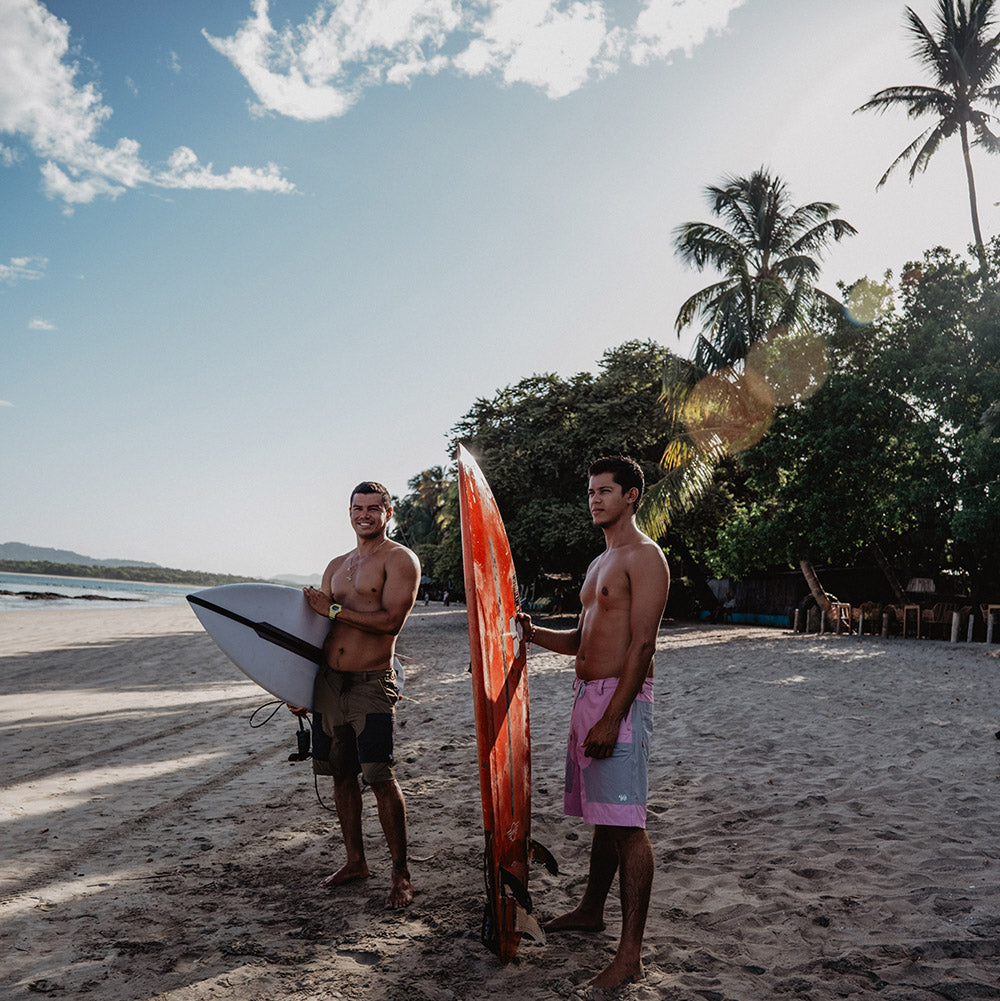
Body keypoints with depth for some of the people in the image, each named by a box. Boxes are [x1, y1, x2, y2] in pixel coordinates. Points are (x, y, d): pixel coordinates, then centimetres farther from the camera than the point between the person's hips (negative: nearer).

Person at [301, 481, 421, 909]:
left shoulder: (400, 559, -4)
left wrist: (334, 609, -14)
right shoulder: (337, 565, 17)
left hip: (372, 684, -7)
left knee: (379, 776, -9)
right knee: (342, 774, 12)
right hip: (329, 681, 7)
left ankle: (401, 873, 3)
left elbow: (391, 620, -17)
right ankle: (355, 860, 26)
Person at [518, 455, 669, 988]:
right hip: (587, 695, 9)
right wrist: (533, 632, 7)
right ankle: (591, 911, 35)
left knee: (626, 823, -7)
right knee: (603, 817, 20)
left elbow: (641, 645, -18)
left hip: (620, 699, -9)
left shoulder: (644, 556, -10)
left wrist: (612, 719, -22)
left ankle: (630, 954, -2)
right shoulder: (600, 562, 19)